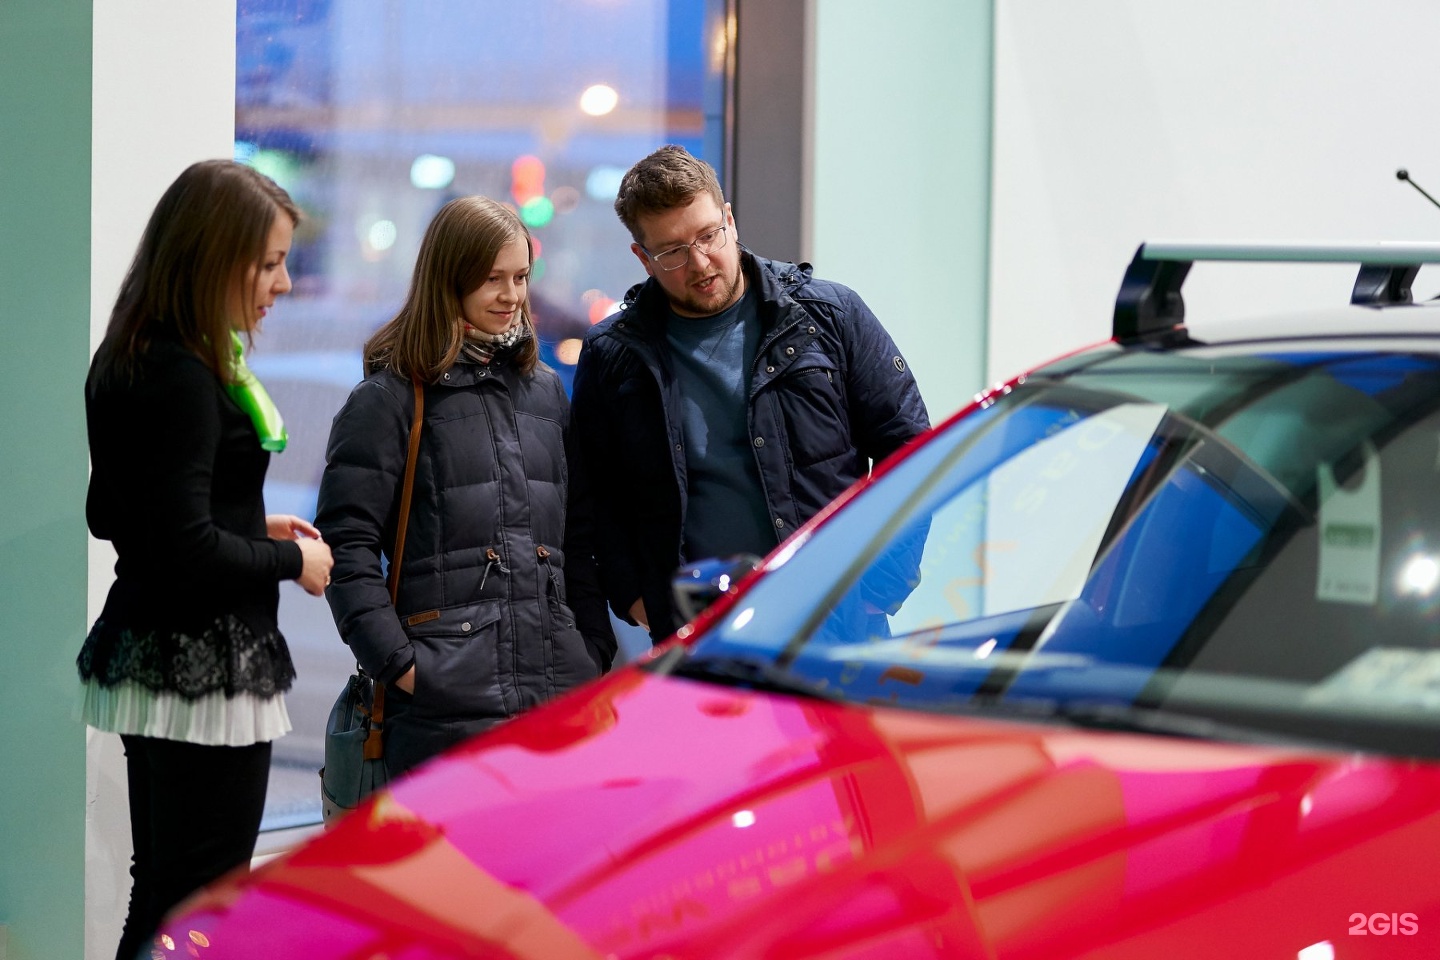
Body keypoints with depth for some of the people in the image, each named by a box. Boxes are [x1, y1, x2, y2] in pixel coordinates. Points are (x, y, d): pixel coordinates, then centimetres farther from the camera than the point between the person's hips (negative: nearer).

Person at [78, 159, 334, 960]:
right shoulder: (184, 377, -19)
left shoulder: (133, 360, 11)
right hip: (205, 669, -10)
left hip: (151, 654, 10)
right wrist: (292, 560, -8)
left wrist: (255, 528, 12)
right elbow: (187, 549, -23)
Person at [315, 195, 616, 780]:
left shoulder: (545, 390, 18)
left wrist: (595, 651, 12)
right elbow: (345, 545, -5)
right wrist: (397, 662, -13)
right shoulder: (387, 398, 0)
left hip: (560, 690, 5)